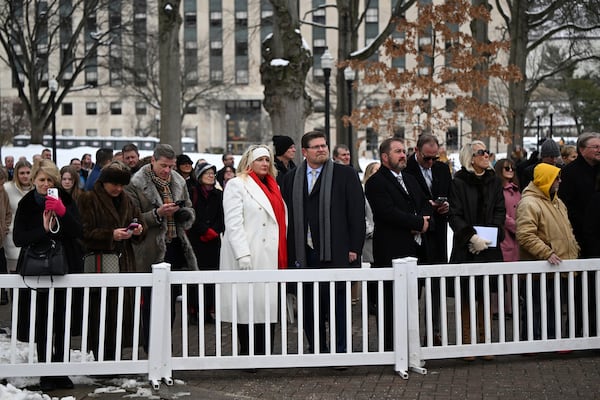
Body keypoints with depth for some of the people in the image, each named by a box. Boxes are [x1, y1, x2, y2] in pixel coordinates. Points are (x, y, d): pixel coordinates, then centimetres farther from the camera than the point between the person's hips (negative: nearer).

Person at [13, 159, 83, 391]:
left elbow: (78, 232, -5)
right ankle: (46, 374, 8)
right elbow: (18, 239, -4)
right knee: (42, 324, -1)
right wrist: (43, 229, -18)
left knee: (62, 324, 0)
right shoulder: (26, 204, 4)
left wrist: (63, 212, -21)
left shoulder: (66, 201, 5)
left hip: (65, 269, 0)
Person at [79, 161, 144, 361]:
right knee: (101, 313, -8)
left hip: (124, 263, 6)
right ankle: (101, 357, 1)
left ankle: (113, 356, 11)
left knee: (123, 311, 2)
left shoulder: (126, 200, 16)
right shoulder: (89, 199, -3)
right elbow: (85, 232, -10)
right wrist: (111, 235, -19)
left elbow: (138, 221, 22)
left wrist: (138, 230, -1)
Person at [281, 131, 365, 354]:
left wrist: (354, 248, -6)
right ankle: (316, 350, 19)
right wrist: (290, 251, 4)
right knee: (309, 304, 8)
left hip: (335, 253, -3)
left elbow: (357, 214, -1)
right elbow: (287, 216, 10)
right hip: (304, 255, 3)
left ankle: (340, 351, 8)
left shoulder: (345, 175, 2)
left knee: (338, 301, 0)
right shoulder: (291, 179, 11)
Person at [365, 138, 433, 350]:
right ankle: (391, 349, 0)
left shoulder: (410, 179, 22)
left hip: (415, 249, 8)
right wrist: (419, 223, -11)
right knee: (392, 301, -5)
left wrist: (424, 223, -4)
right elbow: (389, 212, -17)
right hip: (392, 252, -8)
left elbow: (426, 205, 18)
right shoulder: (376, 183, -6)